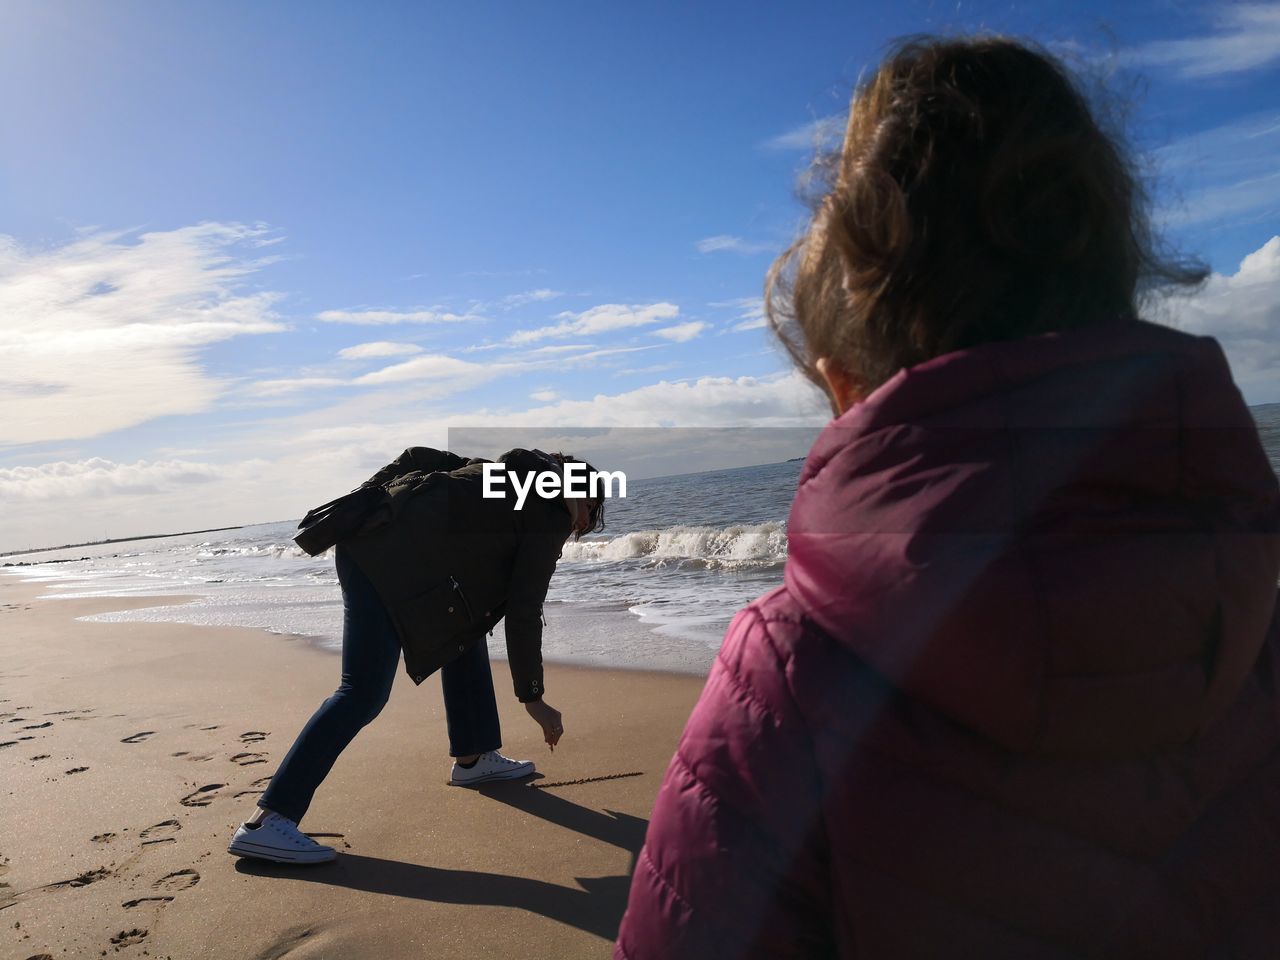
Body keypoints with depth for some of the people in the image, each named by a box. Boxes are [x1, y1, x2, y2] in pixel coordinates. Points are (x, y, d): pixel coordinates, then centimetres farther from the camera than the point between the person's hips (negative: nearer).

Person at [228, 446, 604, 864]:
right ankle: (264, 823, -8)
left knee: (463, 630, 20)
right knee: (364, 695, -9)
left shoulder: (506, 470, 24)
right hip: (391, 559, -10)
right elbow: (524, 615, -1)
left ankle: (472, 758, 30)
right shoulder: (549, 518, 3)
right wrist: (532, 697, 7)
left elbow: (417, 456, 17)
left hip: (366, 531, 10)